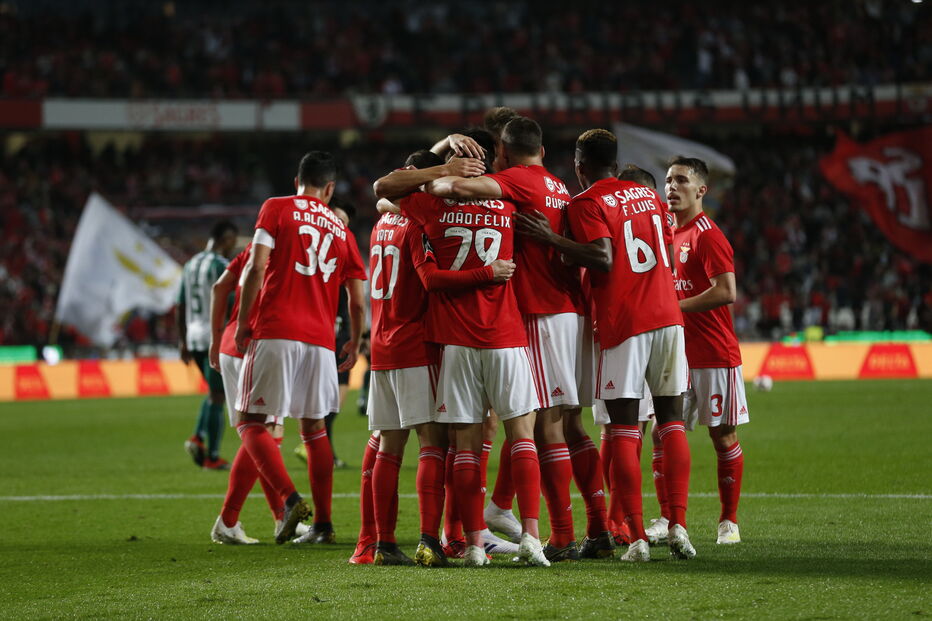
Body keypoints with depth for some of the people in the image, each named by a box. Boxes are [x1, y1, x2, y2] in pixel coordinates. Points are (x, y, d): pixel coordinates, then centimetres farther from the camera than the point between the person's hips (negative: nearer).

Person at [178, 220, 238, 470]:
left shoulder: (191, 265, 12)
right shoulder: (221, 266, -12)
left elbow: (180, 307, 15)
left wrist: (182, 341, 20)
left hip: (193, 337, 8)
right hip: (216, 338, -8)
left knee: (215, 391, 22)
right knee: (217, 396, -1)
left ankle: (198, 437, 5)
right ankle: (212, 457, 1)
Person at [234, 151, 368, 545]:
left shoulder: (277, 209, 4)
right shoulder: (341, 230, 15)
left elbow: (256, 267, -8)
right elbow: (357, 300, 15)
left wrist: (242, 322, 0)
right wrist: (355, 343, 30)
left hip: (276, 334, -4)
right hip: (320, 339, 4)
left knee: (251, 421, 1)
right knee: (314, 428, 14)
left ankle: (290, 499, -18)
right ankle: (323, 524, 12)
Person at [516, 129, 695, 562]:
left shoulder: (587, 203, -4)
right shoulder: (647, 195, 17)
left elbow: (603, 259, -17)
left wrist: (550, 238, -17)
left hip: (623, 323, -5)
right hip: (666, 314, 5)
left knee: (624, 430, -2)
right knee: (671, 421, 9)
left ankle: (637, 537, -6)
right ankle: (678, 526, 2)